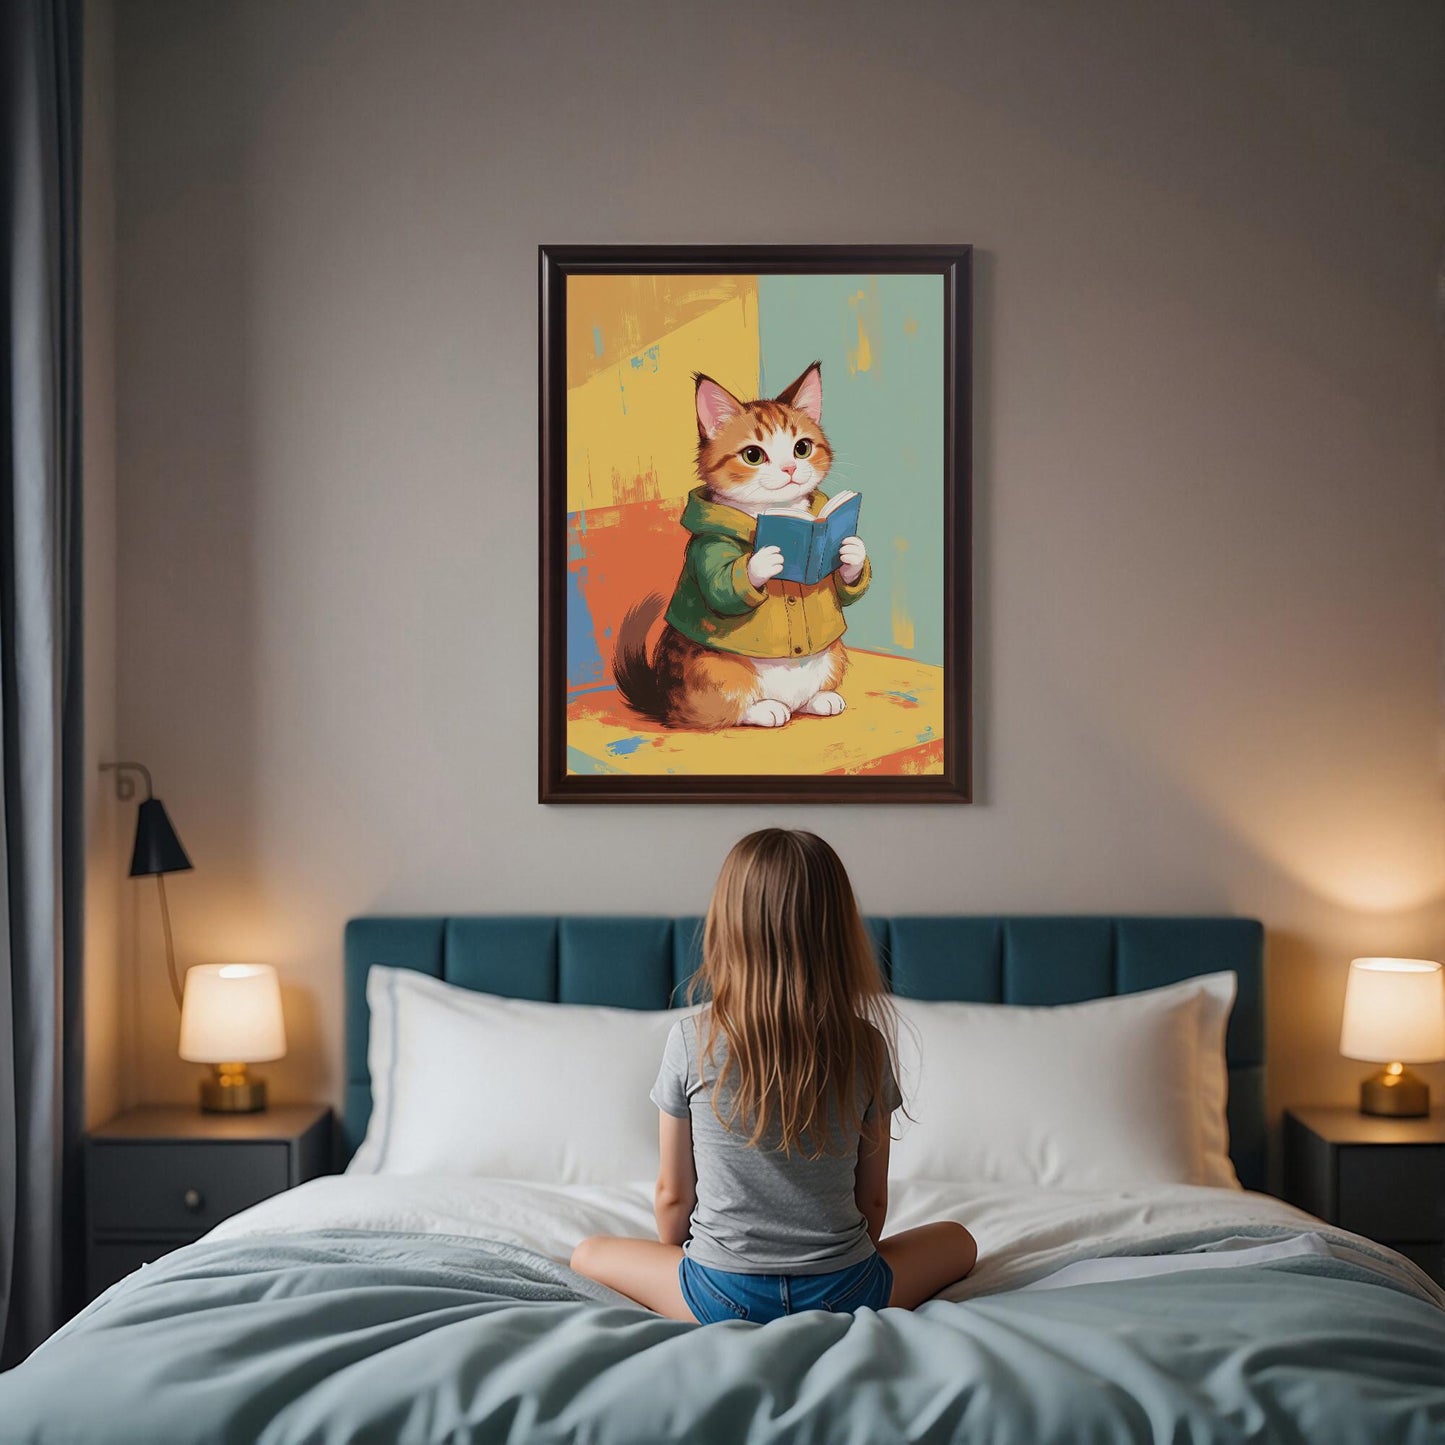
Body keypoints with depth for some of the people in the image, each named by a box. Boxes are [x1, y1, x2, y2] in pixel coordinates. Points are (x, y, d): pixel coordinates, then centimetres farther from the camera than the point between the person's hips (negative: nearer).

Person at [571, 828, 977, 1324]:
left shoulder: (691, 1042, -12)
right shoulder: (865, 1046, -8)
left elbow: (673, 1194, -1)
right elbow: (874, 1199, 3)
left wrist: (677, 1266, 19)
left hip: (724, 1296, -1)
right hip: (844, 1292, 1)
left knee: (590, 1254, 26)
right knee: (958, 1241, 28)